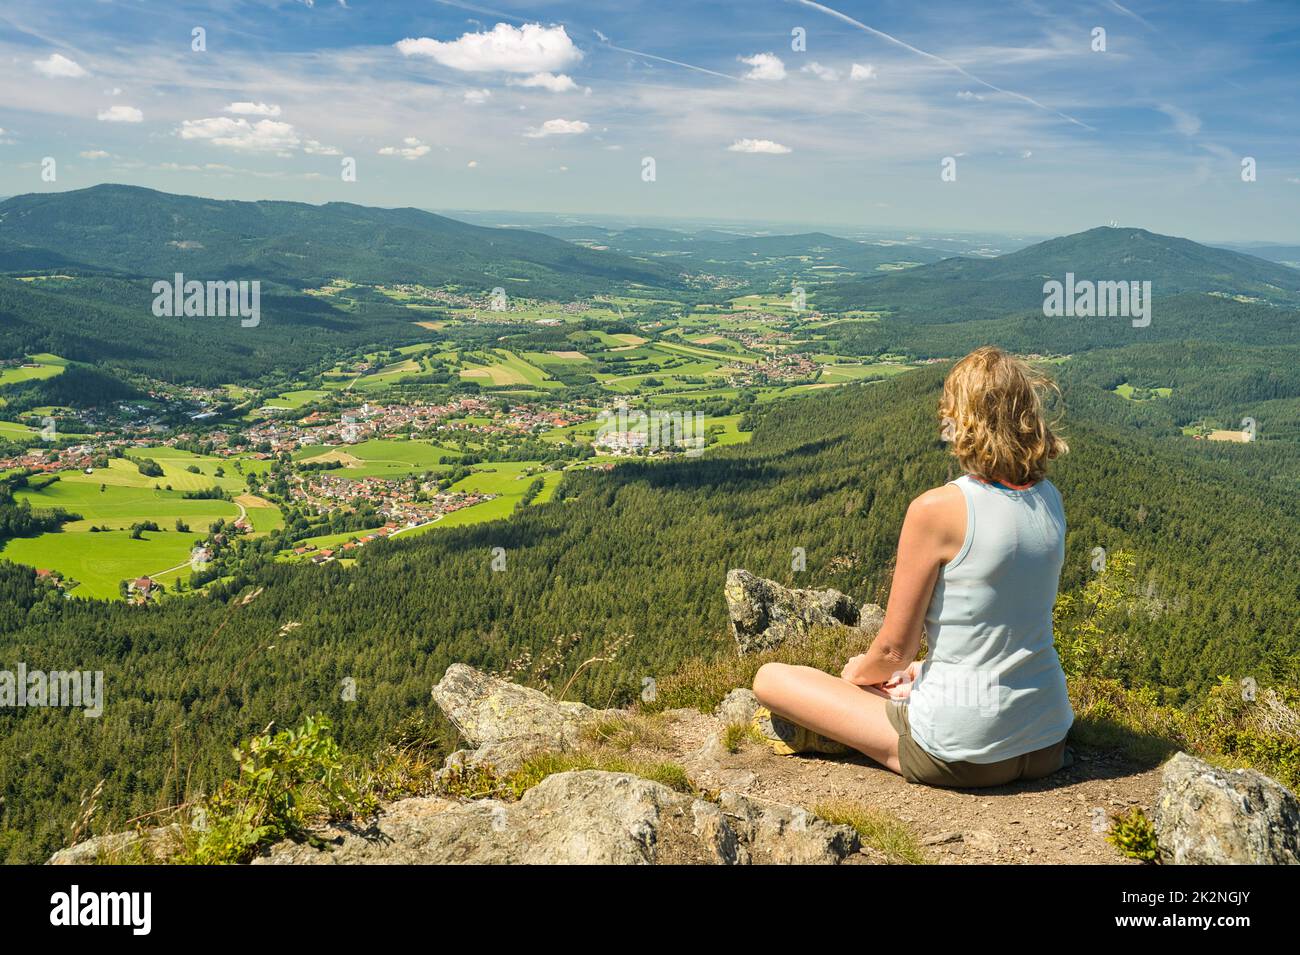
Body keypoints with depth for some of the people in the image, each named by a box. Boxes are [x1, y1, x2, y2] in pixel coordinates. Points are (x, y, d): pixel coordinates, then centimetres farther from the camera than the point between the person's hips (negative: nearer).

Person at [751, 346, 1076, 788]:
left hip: (963, 755, -7)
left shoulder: (937, 509, -21)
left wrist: (857, 671, 10)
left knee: (771, 678, 4)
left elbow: (894, 649, -13)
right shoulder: (1049, 499, 0)